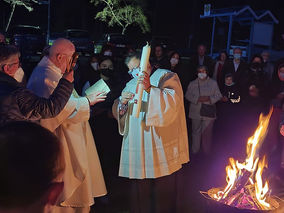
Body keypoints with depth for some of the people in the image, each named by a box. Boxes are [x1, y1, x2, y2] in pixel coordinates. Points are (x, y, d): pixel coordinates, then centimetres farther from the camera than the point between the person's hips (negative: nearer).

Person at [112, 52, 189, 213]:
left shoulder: (166, 77, 2)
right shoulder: (131, 84, 19)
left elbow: (172, 102, -14)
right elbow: (118, 112, 14)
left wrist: (150, 89, -25)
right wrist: (123, 102, -8)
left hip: (161, 147, -5)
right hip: (138, 148, 5)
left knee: (163, 190, 0)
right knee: (139, 190, 9)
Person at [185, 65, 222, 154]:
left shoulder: (213, 83, 5)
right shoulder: (192, 84, 8)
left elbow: (218, 96, 3)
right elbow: (188, 95, 2)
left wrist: (209, 98, -15)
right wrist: (198, 99, -15)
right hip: (196, 112, 1)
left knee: (207, 133, 2)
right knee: (196, 131, 9)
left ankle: (206, 152, 17)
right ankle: (195, 151, 21)